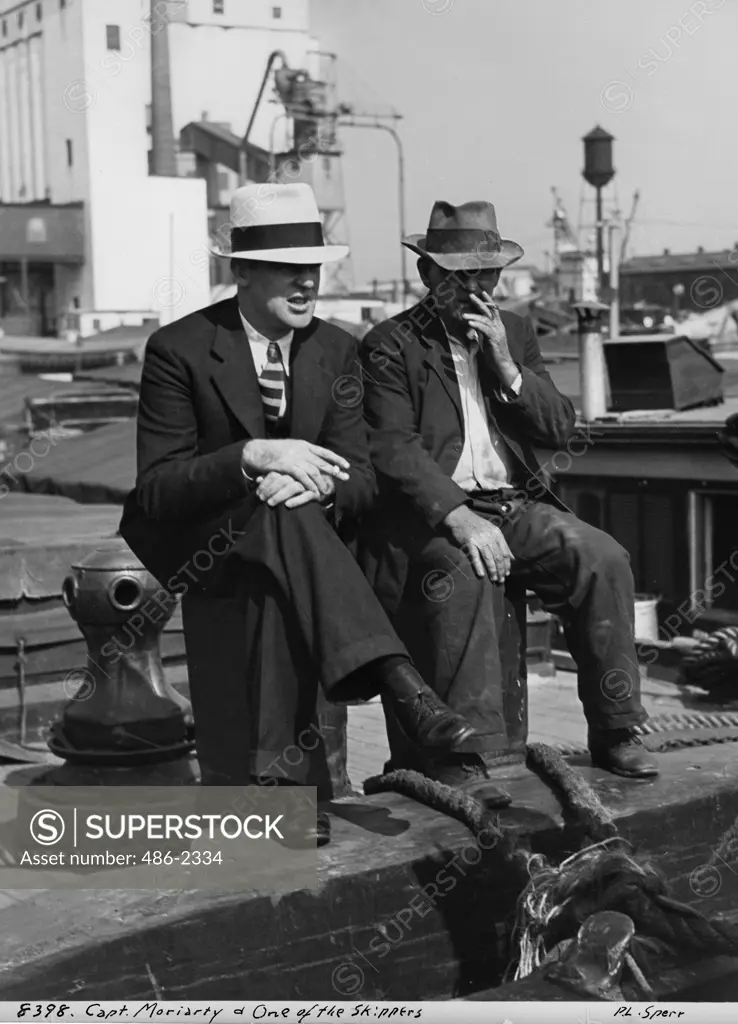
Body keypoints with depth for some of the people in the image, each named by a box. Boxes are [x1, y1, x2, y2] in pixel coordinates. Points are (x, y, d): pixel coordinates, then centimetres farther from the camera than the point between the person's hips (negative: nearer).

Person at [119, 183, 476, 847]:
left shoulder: (336, 351, 4)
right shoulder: (180, 350, -8)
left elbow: (361, 479, -1)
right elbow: (156, 489, -14)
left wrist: (313, 483, -26)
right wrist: (253, 456, -30)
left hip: (287, 541, 4)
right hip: (198, 546, -3)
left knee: (274, 591, -33)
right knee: (284, 516, -36)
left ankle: (279, 777, -32)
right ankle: (399, 684, -47)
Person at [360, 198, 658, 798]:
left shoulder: (516, 333, 16)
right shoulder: (391, 345, 1)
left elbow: (560, 431, 8)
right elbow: (393, 449, -12)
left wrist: (506, 366, -6)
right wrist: (458, 517, -26)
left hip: (514, 506, 5)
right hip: (432, 513, -5)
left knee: (604, 558, -19)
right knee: (462, 570, -36)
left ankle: (615, 731, -8)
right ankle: (459, 754, -30)